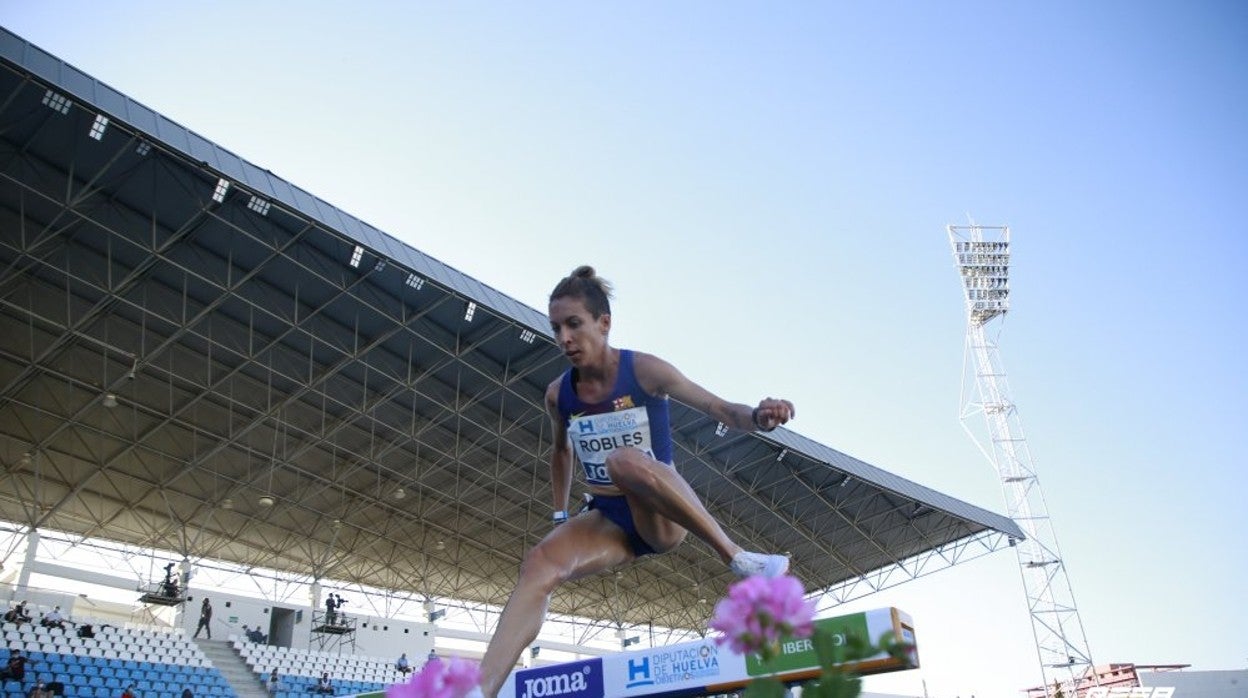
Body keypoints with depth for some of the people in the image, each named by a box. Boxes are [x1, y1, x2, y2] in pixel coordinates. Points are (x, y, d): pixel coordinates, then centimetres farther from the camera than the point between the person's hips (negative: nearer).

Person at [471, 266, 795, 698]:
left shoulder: (644, 370, -14)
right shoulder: (558, 394, -1)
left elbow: (718, 408, -14)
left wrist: (756, 417, -35)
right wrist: (560, 515, 16)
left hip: (664, 517, -4)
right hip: (609, 519, 4)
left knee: (626, 461, -38)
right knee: (539, 565, -25)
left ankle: (738, 559, -28)